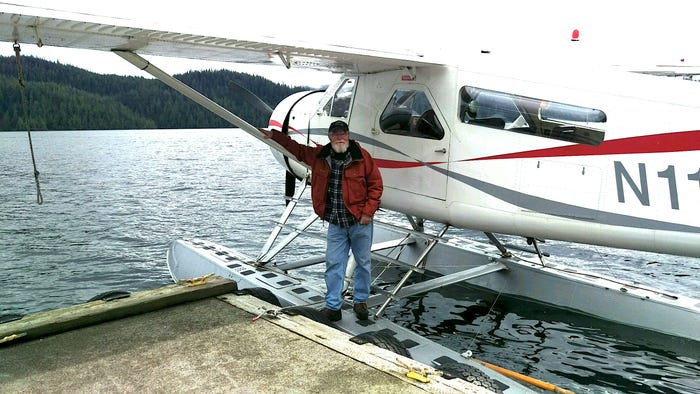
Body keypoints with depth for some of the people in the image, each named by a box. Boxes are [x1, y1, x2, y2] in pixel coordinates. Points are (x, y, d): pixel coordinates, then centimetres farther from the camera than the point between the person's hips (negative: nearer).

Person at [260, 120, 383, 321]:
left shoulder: (362, 156, -7)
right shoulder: (320, 155, 4)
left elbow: (376, 185, -4)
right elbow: (297, 149, 21)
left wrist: (368, 212, -10)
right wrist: (274, 136, 19)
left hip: (360, 222, -2)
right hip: (336, 223, 3)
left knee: (363, 263, 9)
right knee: (333, 264, 3)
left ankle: (360, 302, 26)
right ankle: (333, 306, 12)